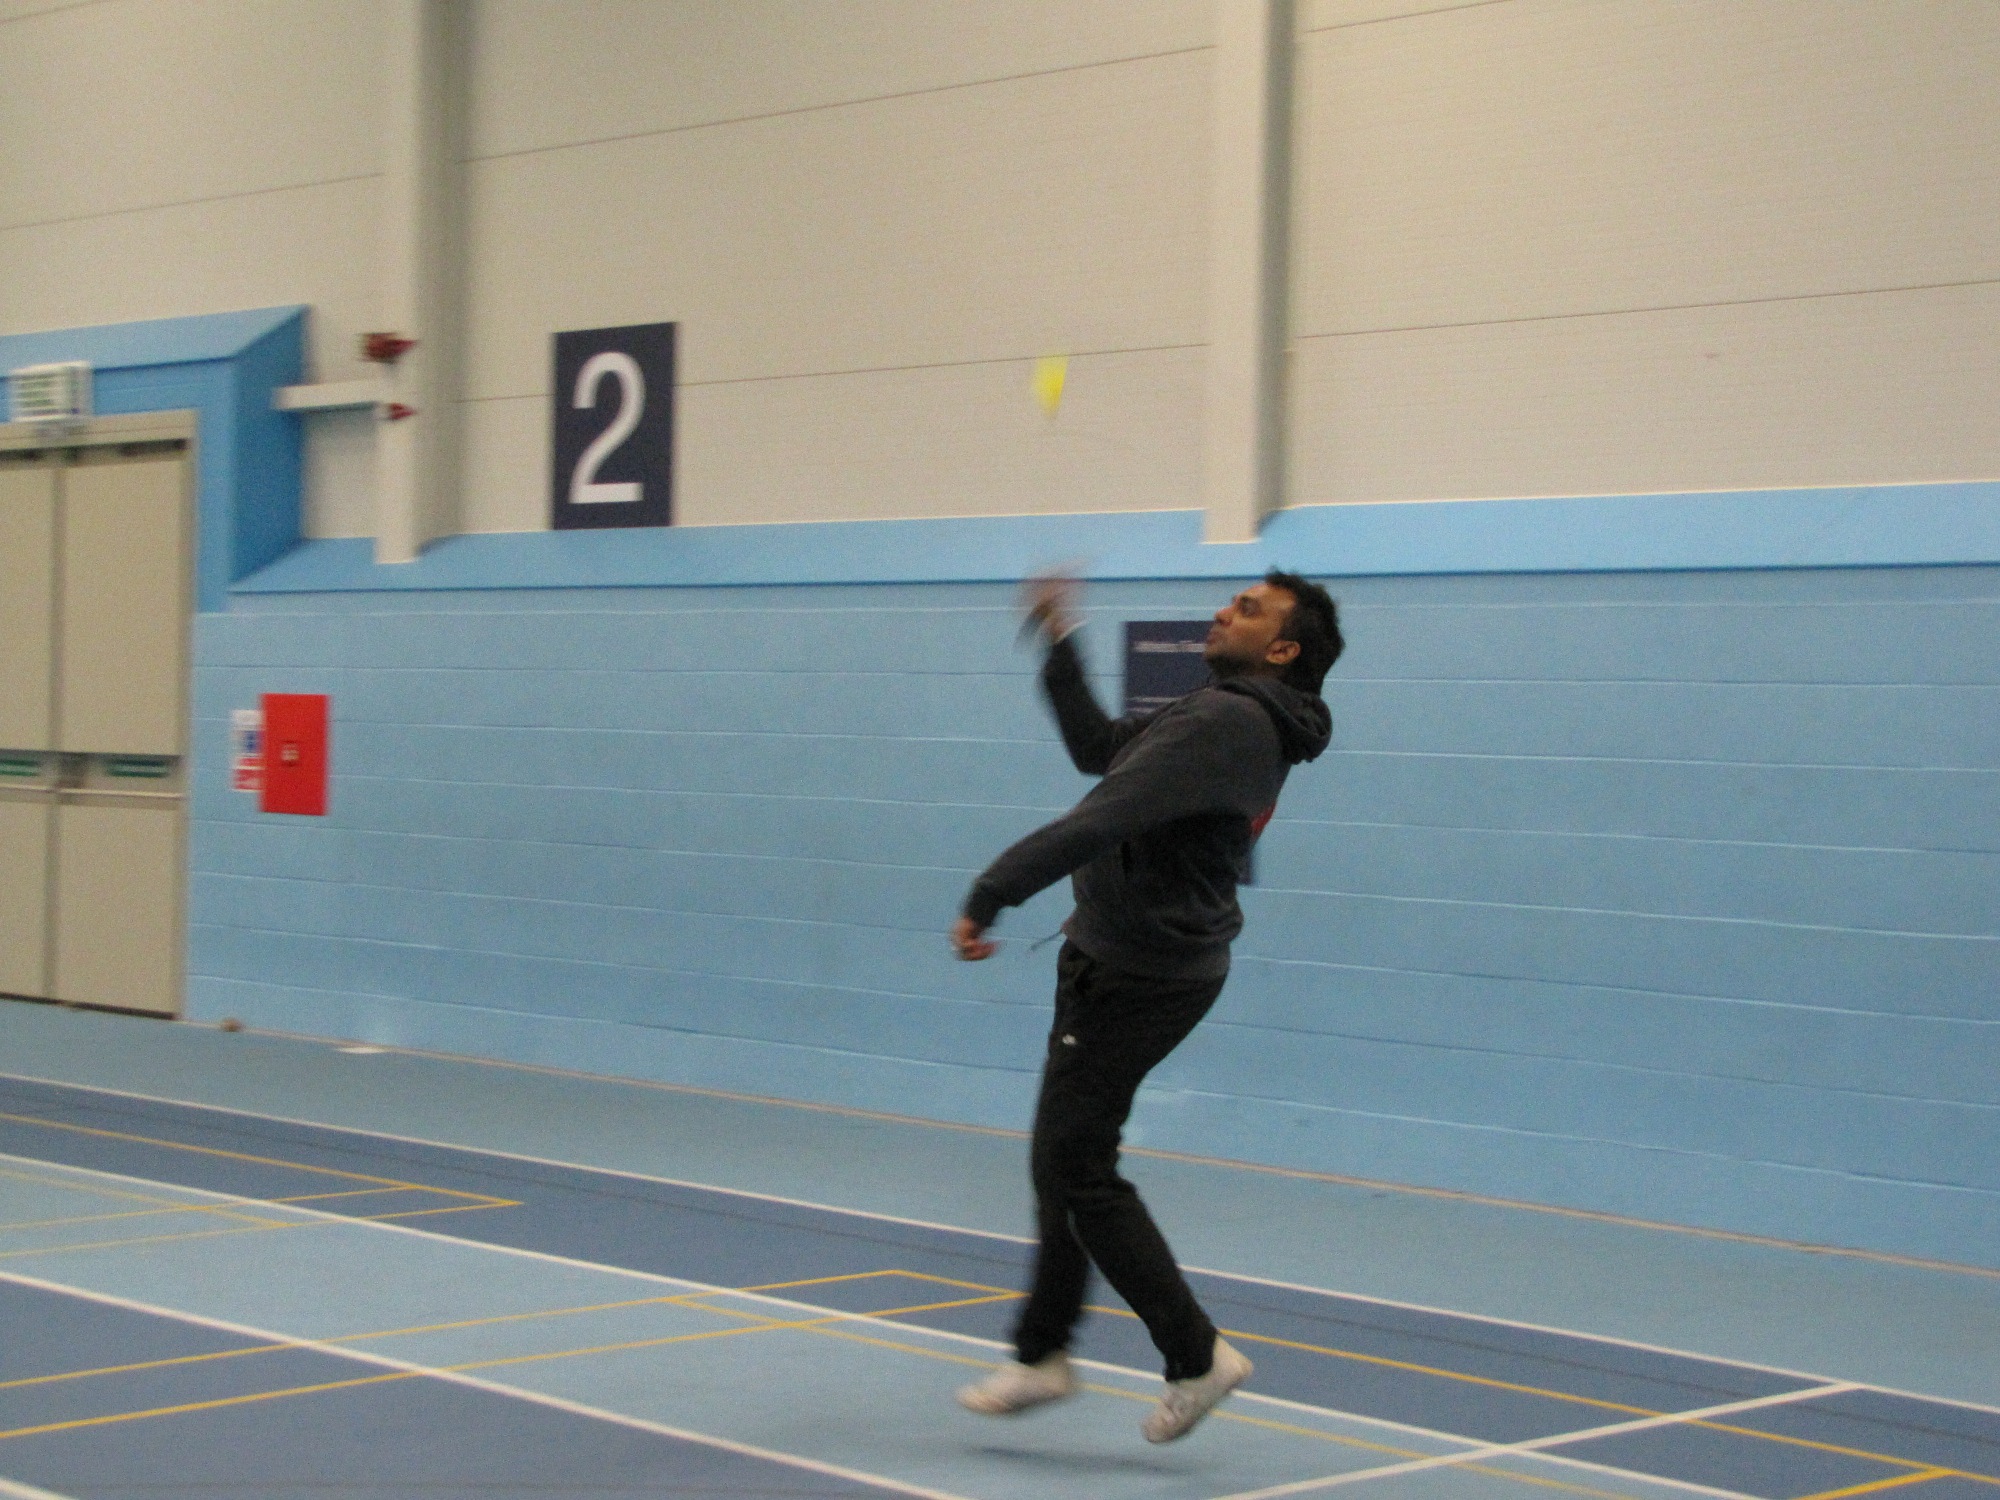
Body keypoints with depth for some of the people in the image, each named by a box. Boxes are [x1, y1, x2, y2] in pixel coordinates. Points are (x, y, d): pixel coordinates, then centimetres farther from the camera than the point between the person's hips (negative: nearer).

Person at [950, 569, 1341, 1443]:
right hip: (1127, 961, 10)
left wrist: (987, 898, -26)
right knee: (1064, 1160, 16)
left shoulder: (1227, 723, -21)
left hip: (1135, 974, -10)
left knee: (1077, 1169, -7)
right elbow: (1100, 749, 24)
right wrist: (1060, 646, 22)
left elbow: (1101, 822, -29)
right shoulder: (1231, 718, 12)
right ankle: (1043, 1356, 26)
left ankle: (1196, 1356, -1)